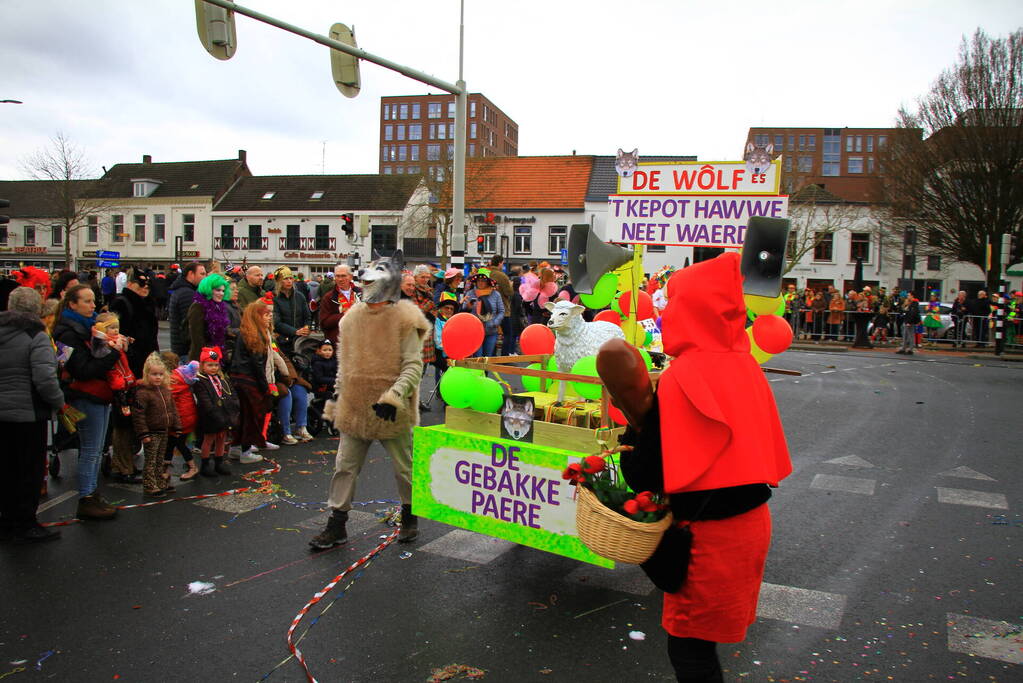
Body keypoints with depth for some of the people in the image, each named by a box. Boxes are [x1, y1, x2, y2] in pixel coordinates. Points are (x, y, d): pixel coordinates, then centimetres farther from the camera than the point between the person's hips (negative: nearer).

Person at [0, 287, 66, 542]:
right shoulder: (36, 336, -14)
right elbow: (45, 379, -23)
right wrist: (59, 402, -8)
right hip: (28, 413, -6)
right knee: (30, 469, 6)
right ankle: (25, 525, 14)